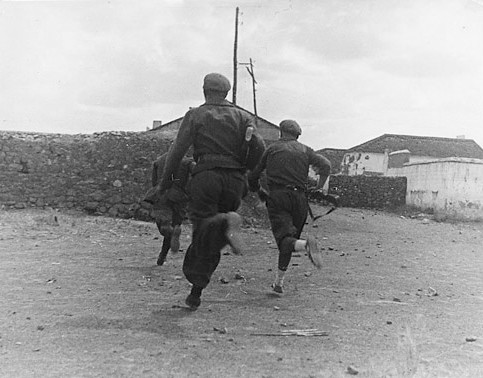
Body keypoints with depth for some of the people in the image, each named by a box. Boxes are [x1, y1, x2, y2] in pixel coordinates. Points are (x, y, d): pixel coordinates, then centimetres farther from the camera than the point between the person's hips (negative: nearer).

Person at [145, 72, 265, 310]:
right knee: (209, 239, 11)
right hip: (234, 180, 3)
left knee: (203, 226, -8)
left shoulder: (195, 115, 11)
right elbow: (259, 146, 3)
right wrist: (244, 171, 18)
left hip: (205, 175, -3)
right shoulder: (242, 116, 17)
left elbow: (178, 150, 1)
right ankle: (196, 292, 10)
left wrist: (164, 182, 6)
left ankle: (225, 223, -43)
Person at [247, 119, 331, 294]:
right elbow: (325, 164, -2)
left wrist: (260, 191, 33)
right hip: (299, 198, 2)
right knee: (291, 237, 15)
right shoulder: (304, 150, 16)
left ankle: (306, 245, -46)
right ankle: (278, 282, 19)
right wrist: (320, 186, 13)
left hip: (277, 197, -2)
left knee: (284, 239, -13)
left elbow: (253, 176, 15)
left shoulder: (272, 149, 15)